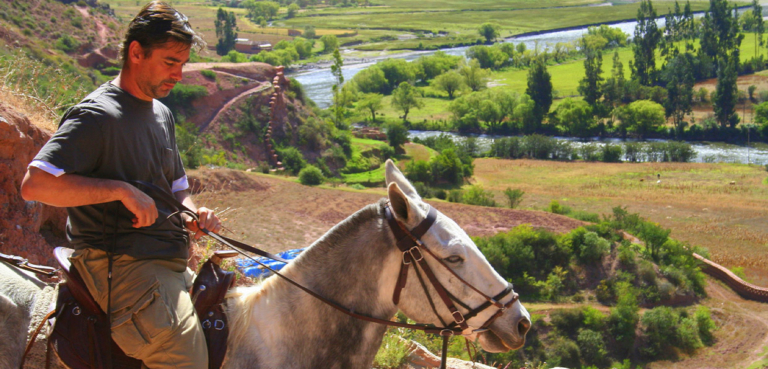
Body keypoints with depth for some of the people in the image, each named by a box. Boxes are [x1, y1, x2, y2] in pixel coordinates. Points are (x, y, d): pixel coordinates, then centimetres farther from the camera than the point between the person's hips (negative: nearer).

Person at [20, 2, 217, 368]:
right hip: (122, 265, -9)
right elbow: (35, 184, -22)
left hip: (172, 263, 9)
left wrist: (194, 214, 2)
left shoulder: (161, 114, 17)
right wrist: (122, 190, -22)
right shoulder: (96, 115, -11)